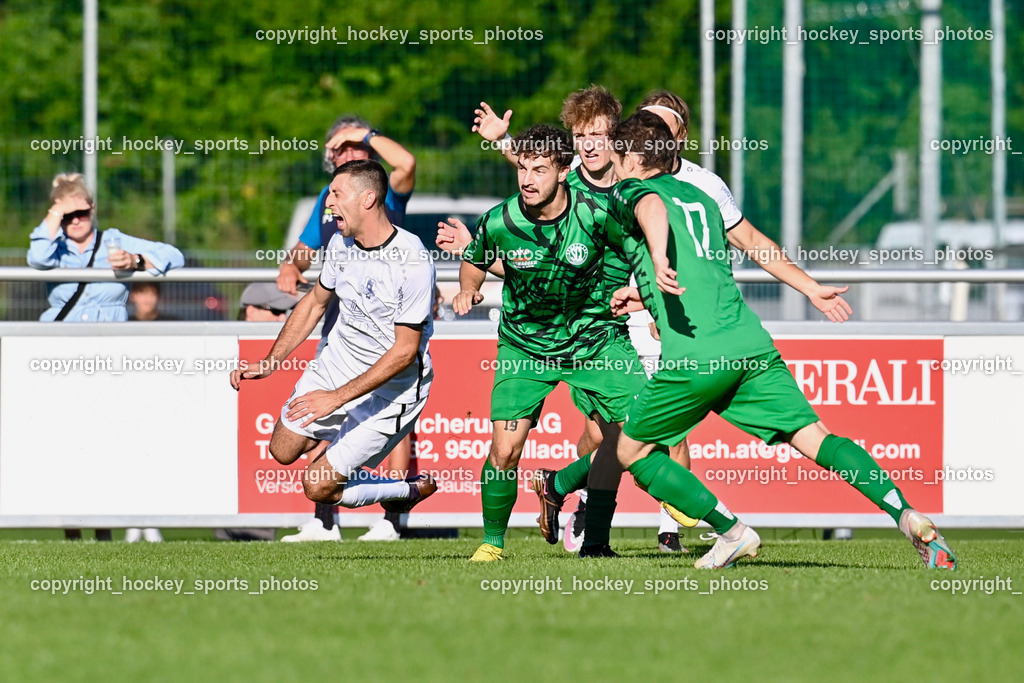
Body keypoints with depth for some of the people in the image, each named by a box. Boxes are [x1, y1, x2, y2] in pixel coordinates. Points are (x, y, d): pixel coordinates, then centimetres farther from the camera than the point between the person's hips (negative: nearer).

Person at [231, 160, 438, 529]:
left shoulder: (413, 261, -29)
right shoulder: (341, 242, -5)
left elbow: (405, 351, -26)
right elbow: (315, 301, 13)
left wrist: (337, 397, -30)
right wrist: (270, 362, 6)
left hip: (390, 386, -7)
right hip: (339, 360, 7)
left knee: (318, 488, -8)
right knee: (282, 451, 14)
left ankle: (415, 489, 12)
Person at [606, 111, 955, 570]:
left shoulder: (628, 192, 8)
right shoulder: (700, 198, 27)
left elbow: (653, 209, -17)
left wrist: (659, 262, -35)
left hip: (694, 355, -6)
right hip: (751, 343, 6)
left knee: (632, 452, 11)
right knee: (813, 438, -2)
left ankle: (732, 532, 1)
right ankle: (905, 513, -21)